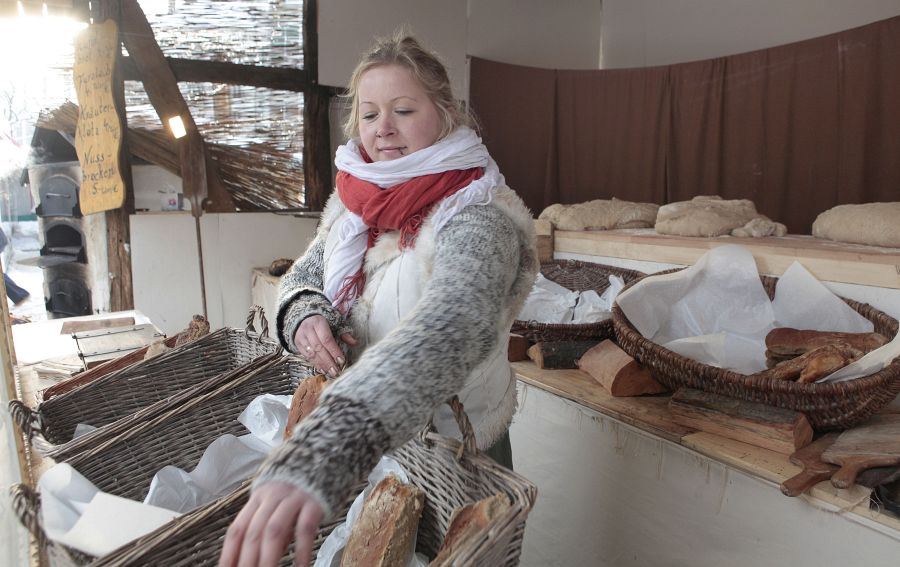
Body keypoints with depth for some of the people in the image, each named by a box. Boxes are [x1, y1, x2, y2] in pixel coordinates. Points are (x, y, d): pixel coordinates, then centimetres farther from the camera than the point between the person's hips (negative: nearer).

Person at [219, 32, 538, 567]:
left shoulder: (480, 216, -27)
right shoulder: (355, 199, -5)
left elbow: (451, 328, -46)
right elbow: (304, 276, 7)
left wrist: (316, 460, -60)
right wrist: (306, 314, -20)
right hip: (363, 444, 6)